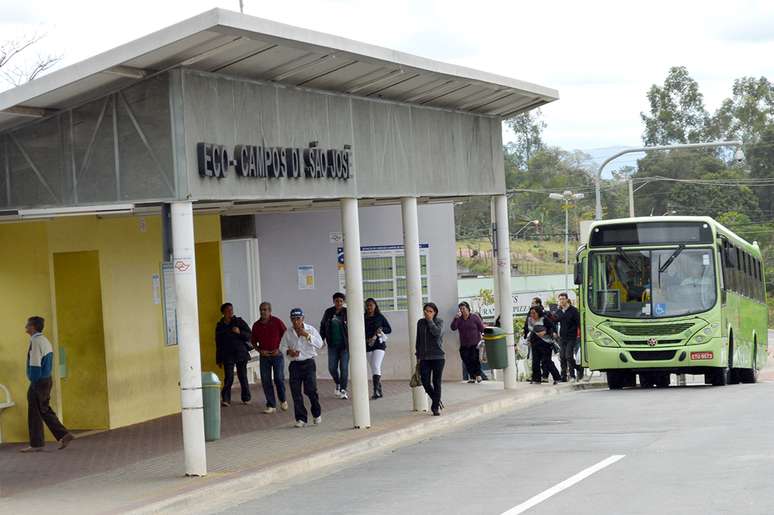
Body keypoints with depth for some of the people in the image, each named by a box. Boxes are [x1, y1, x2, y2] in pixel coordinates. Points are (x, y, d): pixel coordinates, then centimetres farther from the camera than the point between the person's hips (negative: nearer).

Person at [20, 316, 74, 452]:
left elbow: (35, 365, -19)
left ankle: (36, 444, 6)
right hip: (47, 379, 9)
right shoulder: (45, 341, 14)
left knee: (34, 413, 0)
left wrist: (34, 384, -17)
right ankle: (64, 435, 10)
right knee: (45, 410, 14)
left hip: (38, 381, -9)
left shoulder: (36, 342, -16)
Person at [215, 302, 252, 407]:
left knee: (242, 376, 6)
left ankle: (246, 398, 18)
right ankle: (225, 399, -12)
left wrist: (239, 332, -18)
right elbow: (218, 344, 12)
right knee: (228, 378, -9)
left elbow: (249, 335, 0)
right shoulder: (220, 326, 8)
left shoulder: (239, 322, 3)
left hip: (241, 354, 0)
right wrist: (219, 359, 11)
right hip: (227, 355, 0)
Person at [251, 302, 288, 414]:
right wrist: (260, 350, -4)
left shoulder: (277, 322, -6)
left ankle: (283, 400, 21)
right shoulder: (256, 325, 3)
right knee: (266, 381, 0)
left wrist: (279, 349, -10)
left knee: (279, 379, -4)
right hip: (264, 356, 3)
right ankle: (271, 405, 7)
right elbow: (253, 342, 13)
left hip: (277, 355, -3)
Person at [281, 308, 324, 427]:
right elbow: (282, 346, 12)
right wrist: (288, 351, -9)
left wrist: (307, 335, -18)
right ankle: (301, 418, 7)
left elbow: (319, 344, -9)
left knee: (310, 390, -10)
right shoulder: (288, 333, 6)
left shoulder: (310, 330, -1)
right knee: (296, 392, -2)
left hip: (308, 363, -3)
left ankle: (317, 414, 13)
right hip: (294, 364, 3)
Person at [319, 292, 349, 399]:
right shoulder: (328, 312, 4)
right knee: (332, 367, 3)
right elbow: (323, 326, 13)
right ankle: (338, 384, 30)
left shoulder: (347, 313, -5)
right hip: (332, 345, 3)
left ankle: (343, 390, 3)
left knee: (344, 367, -4)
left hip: (345, 345, -3)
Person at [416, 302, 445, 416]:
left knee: (436, 382, -2)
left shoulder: (439, 322, 0)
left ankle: (436, 407, 6)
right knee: (425, 382, -2)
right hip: (424, 358, 3)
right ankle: (437, 400, 22)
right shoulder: (420, 322, 10)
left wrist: (430, 320, -15)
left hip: (438, 357, -3)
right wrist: (418, 355, 14)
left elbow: (437, 333, -21)